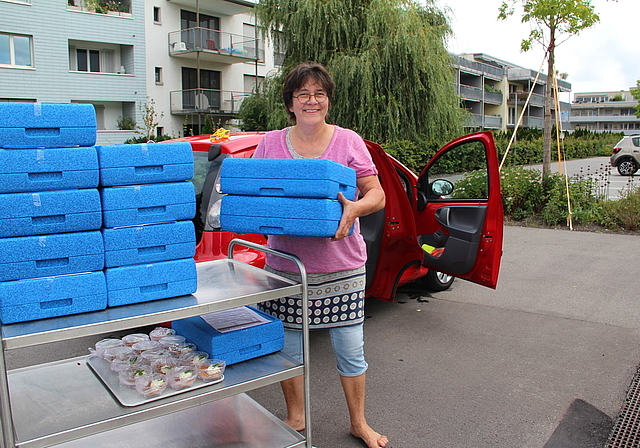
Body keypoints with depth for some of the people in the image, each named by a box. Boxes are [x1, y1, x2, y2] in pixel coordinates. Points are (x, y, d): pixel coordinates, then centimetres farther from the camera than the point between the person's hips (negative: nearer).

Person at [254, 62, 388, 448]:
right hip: (286, 266, 2)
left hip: (342, 267, -1)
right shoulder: (271, 143, 5)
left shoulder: (348, 141, 0)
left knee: (351, 350, 9)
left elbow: (377, 194, -3)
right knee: (290, 348, 13)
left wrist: (354, 209, -24)